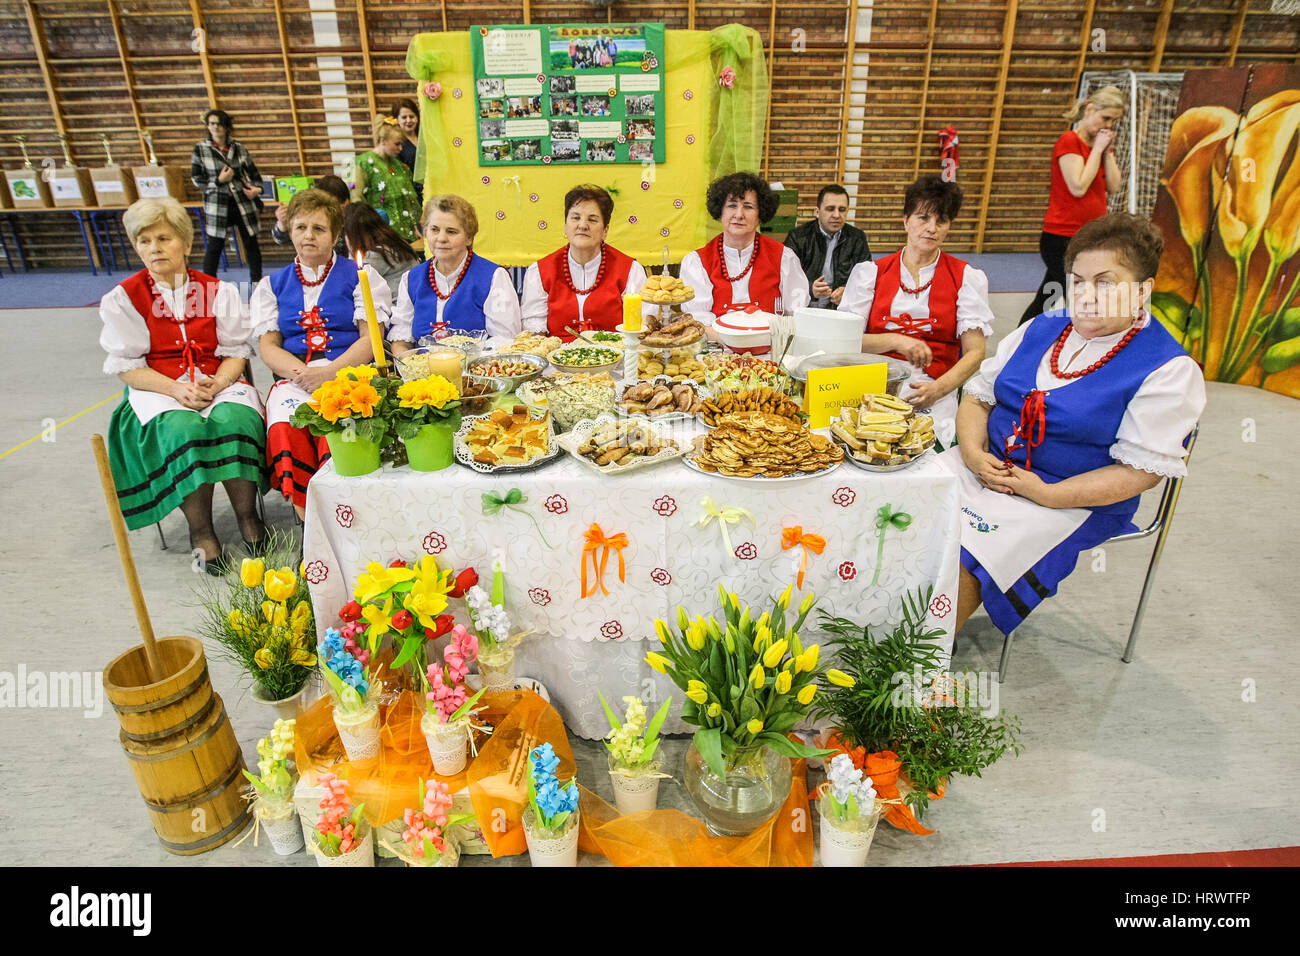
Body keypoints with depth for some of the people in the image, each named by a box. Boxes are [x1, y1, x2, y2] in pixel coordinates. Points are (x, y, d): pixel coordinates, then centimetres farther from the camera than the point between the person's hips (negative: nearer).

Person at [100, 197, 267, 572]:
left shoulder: (217, 291, 10)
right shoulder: (123, 298, 6)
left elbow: (236, 352, 5)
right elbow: (126, 365, 1)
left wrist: (215, 385, -15)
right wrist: (177, 389, -16)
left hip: (219, 382, 1)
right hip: (158, 388, -1)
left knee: (235, 419, -34)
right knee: (184, 429, -35)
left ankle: (247, 516, -20)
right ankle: (200, 529, -22)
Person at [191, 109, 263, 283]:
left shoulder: (239, 148, 5)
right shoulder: (200, 149, 0)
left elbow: (253, 173, 14)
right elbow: (196, 180, 1)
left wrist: (257, 188, -6)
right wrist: (219, 181, -14)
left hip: (244, 203, 2)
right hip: (217, 205, -2)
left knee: (251, 243, 6)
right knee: (214, 246, 3)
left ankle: (256, 282, 19)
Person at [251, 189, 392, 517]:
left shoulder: (360, 276, 14)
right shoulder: (272, 285, 22)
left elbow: (370, 339, 2)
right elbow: (268, 348, 13)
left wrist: (328, 373, -14)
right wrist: (302, 372, -10)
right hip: (294, 377, 3)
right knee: (284, 429, -30)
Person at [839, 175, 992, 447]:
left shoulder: (967, 278, 12)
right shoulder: (871, 272, 14)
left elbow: (975, 352, 3)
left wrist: (939, 388, -16)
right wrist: (896, 341, -13)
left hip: (932, 397, 0)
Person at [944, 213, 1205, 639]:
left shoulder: (1168, 370, -5)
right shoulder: (1041, 329, 12)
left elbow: (1141, 471, -11)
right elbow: (977, 397, 11)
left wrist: (1045, 494, -20)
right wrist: (973, 454, -9)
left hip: (1072, 499, -5)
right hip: (987, 466, 6)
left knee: (961, 556, -30)